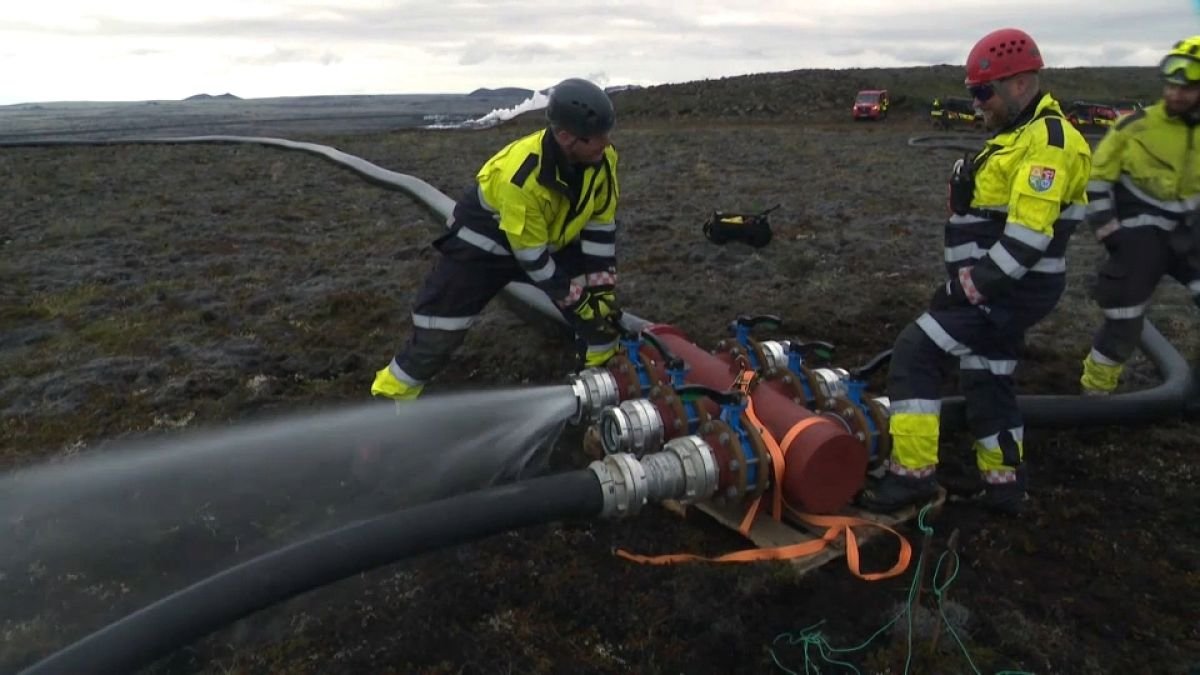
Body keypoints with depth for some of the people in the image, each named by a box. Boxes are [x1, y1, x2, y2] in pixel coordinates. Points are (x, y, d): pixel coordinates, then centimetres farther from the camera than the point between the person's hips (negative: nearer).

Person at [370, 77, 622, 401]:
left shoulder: (601, 158, -20)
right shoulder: (520, 177, -38)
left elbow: (601, 227, -9)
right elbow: (533, 259, -29)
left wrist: (603, 287, -14)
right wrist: (575, 301, -21)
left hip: (552, 238, 6)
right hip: (484, 241, -6)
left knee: (597, 297, -4)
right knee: (440, 328, -7)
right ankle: (388, 397, 11)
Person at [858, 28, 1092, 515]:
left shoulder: (1049, 141, -18)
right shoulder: (1019, 134, 16)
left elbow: (1027, 237, -26)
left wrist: (971, 287, -22)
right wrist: (967, 279, 18)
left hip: (1010, 289, -11)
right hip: (1002, 285, 11)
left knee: (915, 352, -14)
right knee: (986, 381, 17)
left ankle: (913, 473, -9)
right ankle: (1004, 484, 30)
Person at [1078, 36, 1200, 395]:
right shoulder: (1136, 126, -11)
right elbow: (1097, 178, -5)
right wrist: (1107, 228, -9)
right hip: (1138, 234, -4)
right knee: (1123, 324, 0)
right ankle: (1094, 389, 18)